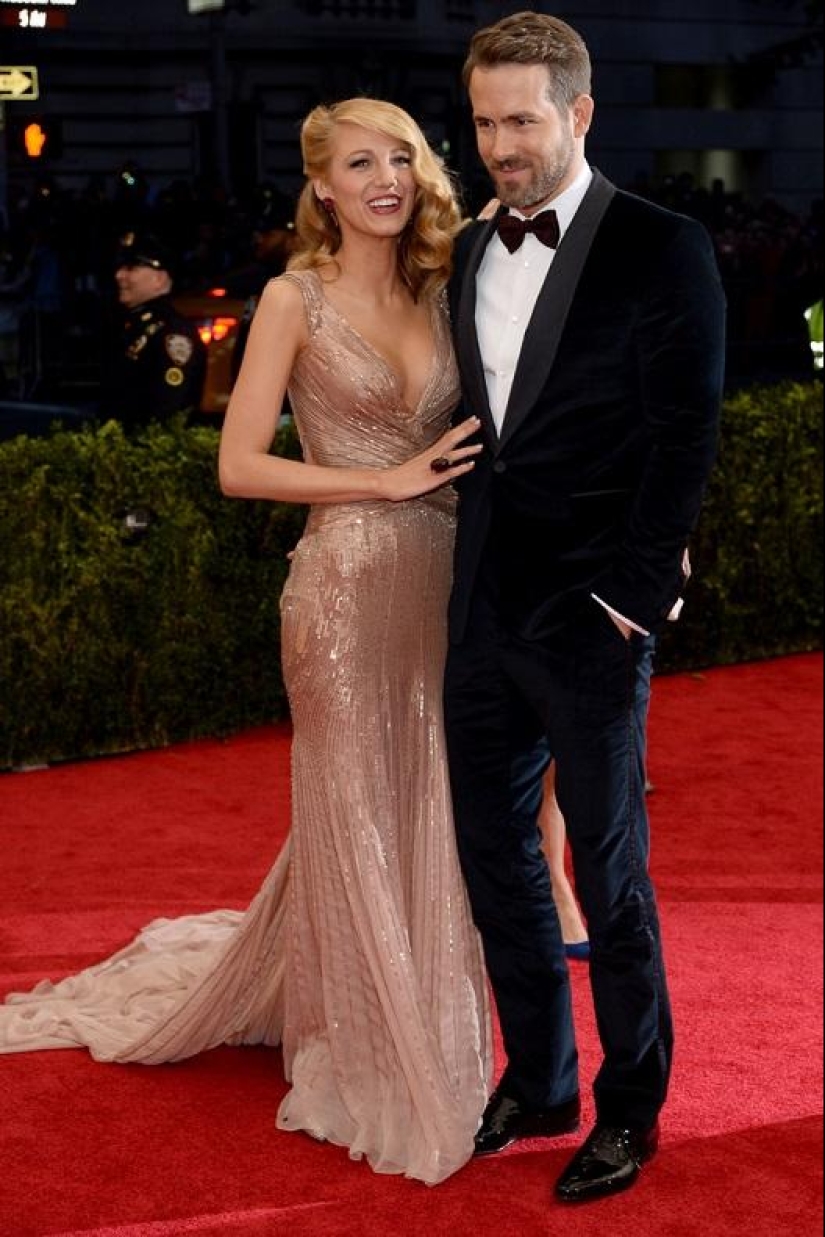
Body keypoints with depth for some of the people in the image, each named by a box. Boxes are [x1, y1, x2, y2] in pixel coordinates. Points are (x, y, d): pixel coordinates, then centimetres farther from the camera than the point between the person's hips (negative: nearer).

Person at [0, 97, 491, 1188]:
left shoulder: (442, 291, 10)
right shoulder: (296, 299, -5)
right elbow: (240, 466, -10)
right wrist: (389, 481, -13)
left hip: (440, 577, 5)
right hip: (348, 583, -5)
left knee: (425, 818, 12)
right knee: (354, 821, 6)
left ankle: (431, 1042, 31)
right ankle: (372, 1066, 22)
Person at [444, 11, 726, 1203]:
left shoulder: (662, 250, -8)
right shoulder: (471, 254, 11)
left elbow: (685, 441, -11)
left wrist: (630, 600, -14)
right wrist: (473, 569, 8)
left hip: (590, 618, -6)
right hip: (482, 612, 6)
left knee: (610, 871, 6)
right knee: (494, 856, 14)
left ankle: (630, 1107, 22)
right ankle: (537, 1082, 31)